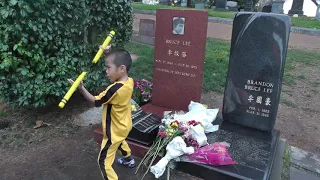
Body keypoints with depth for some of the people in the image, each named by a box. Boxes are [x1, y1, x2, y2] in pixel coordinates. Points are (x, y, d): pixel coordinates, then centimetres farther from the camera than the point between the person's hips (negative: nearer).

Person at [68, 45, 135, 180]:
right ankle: (129, 160, 63)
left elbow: (96, 102, -22)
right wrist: (108, 54, -5)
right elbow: (116, 62, 8)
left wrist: (81, 88, -22)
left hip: (115, 130, -9)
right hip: (124, 126, 9)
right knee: (120, 142, 39)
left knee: (104, 161, 2)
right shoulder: (129, 81, -12)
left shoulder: (115, 89, -36)